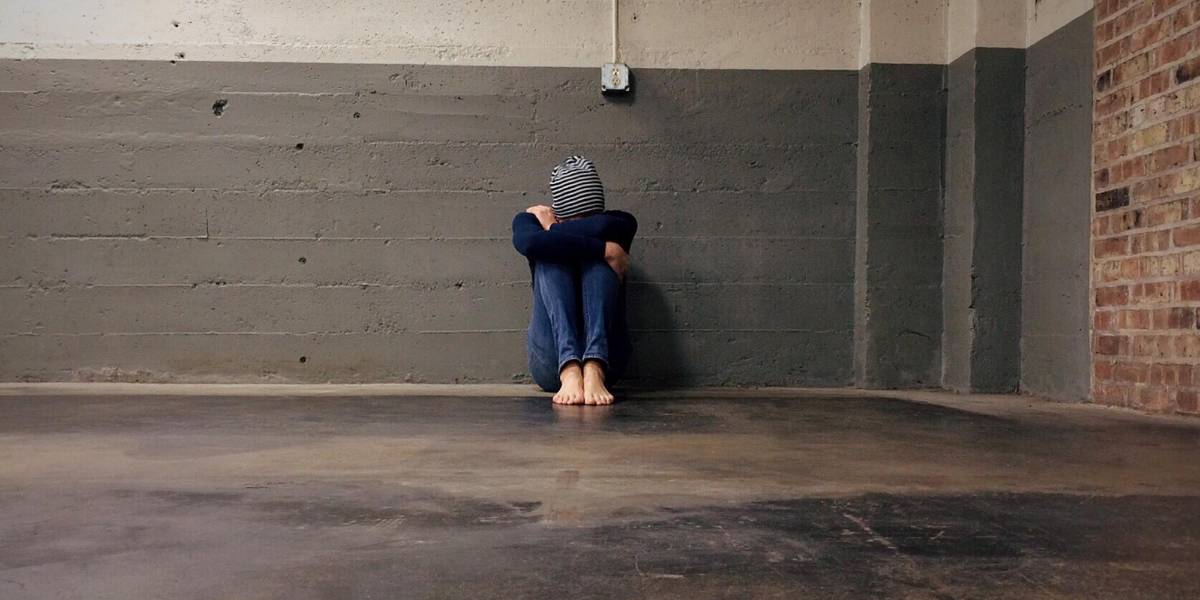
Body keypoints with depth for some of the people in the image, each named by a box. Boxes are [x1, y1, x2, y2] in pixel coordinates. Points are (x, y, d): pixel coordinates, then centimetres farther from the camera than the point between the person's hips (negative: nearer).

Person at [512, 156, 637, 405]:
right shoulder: (531, 219, 9)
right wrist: (606, 250, -19)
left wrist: (553, 228, -2)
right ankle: (569, 369, -42)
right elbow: (527, 242, -19)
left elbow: (602, 227, -17)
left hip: (606, 355, 0)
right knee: (551, 256, -18)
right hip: (551, 363, 0)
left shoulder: (621, 222, 10)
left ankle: (594, 369, -41)